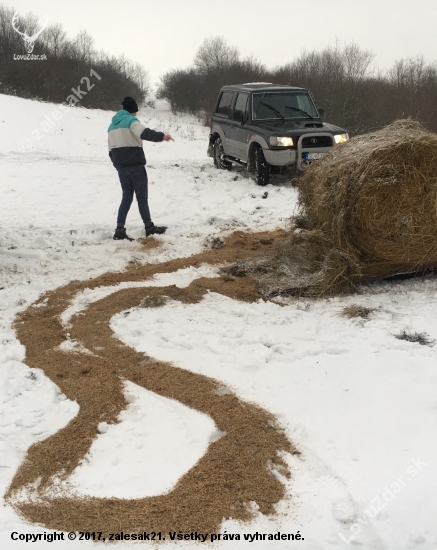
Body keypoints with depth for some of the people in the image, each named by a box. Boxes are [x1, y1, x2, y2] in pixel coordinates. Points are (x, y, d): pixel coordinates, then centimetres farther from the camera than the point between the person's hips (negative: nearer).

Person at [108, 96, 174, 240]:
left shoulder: (112, 125, 19)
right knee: (142, 197, 3)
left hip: (121, 167, 7)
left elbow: (111, 149, 20)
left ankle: (120, 230, 1)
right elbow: (144, 133, -29)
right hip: (135, 165, -7)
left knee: (127, 197, 10)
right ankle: (149, 227, 12)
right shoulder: (130, 120, -7)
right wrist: (161, 136, -33)